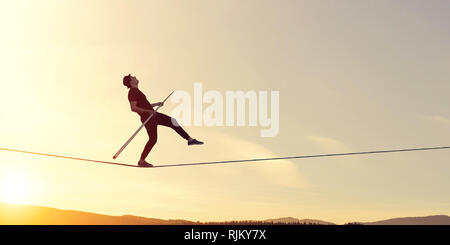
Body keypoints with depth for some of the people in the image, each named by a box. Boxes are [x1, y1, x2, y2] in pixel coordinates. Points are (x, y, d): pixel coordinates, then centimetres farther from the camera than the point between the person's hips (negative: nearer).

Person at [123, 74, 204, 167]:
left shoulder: (136, 91, 18)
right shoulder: (132, 92, -13)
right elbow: (133, 108, -23)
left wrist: (156, 104, 23)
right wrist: (147, 111, -28)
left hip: (153, 115, 10)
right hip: (148, 118, -10)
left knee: (173, 122, 5)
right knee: (153, 139, -5)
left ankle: (190, 139, 7)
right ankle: (141, 161, 7)